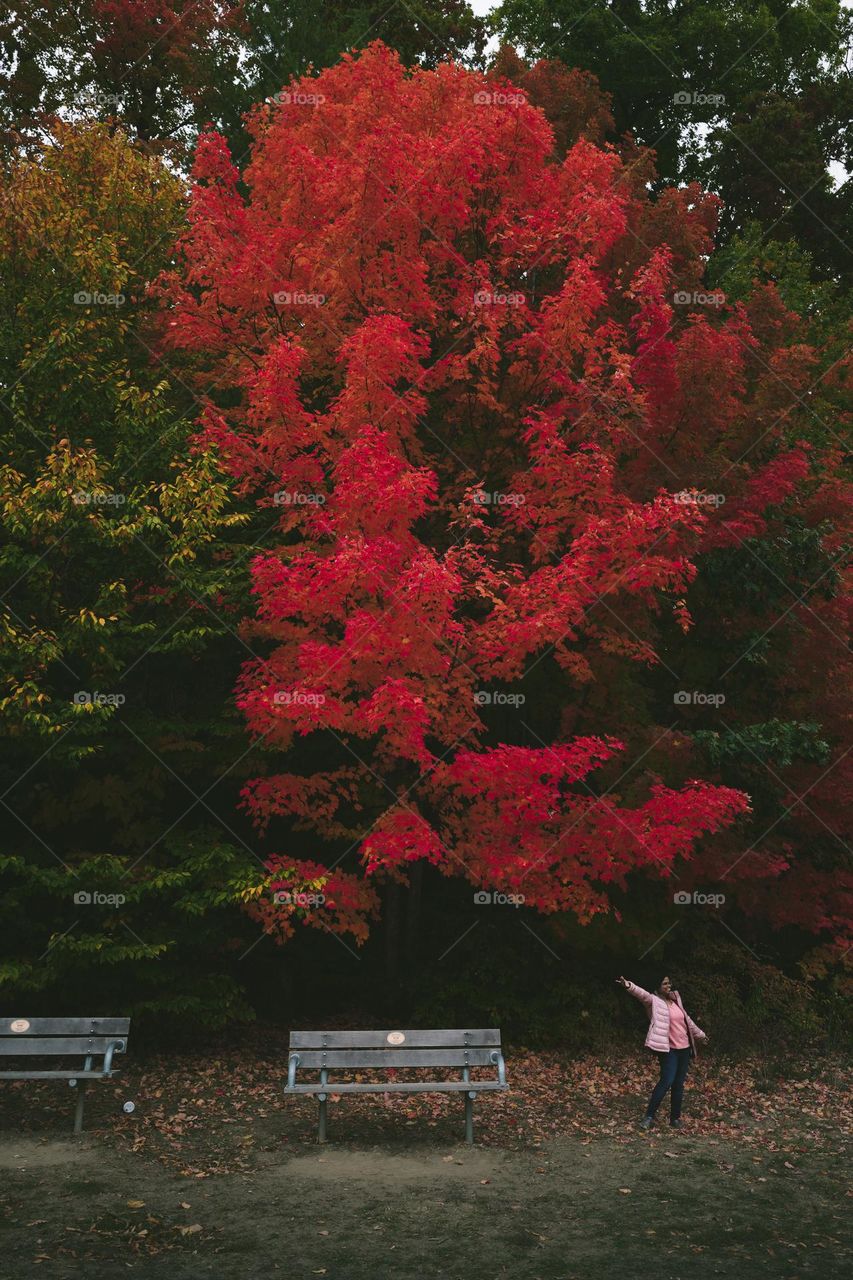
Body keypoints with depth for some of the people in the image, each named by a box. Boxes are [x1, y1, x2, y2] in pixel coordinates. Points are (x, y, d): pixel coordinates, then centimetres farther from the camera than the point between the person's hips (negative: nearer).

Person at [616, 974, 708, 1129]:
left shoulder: (675, 1000, 12)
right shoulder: (654, 1001, -8)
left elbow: (687, 1019, 27)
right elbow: (642, 993, -29)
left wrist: (700, 1034, 37)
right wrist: (629, 986, -49)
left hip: (684, 1048, 7)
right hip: (669, 1049, -7)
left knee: (679, 1084, 9)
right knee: (667, 1081, -16)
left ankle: (675, 1117, 20)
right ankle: (649, 1116, -8)